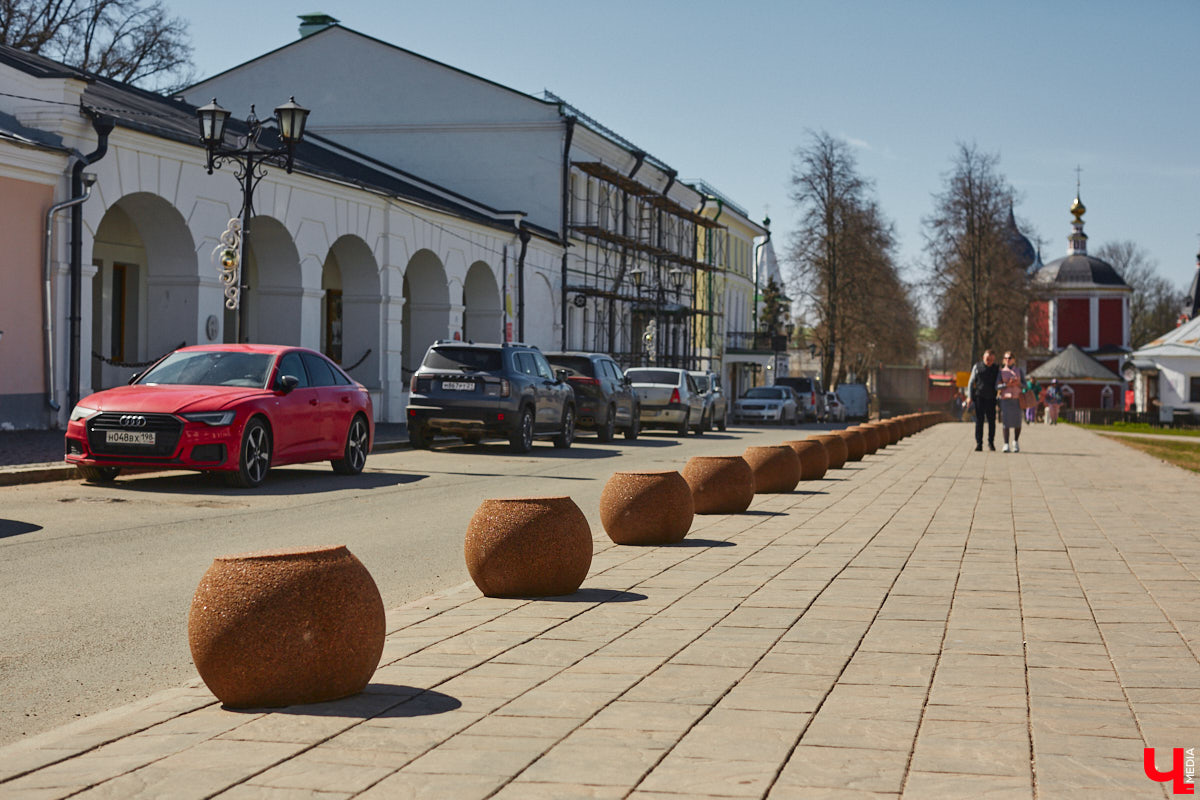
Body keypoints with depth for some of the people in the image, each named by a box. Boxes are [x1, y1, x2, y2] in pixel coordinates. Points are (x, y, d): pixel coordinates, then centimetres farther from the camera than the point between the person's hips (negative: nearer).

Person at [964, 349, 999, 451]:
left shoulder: (997, 368, 6)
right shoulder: (977, 367, 5)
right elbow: (971, 382, 7)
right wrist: (969, 397, -1)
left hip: (991, 398, 1)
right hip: (979, 397, -1)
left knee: (991, 420, 2)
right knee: (979, 420, -5)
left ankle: (991, 443, 13)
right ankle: (978, 444, -5)